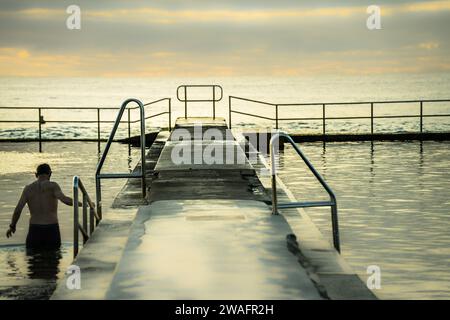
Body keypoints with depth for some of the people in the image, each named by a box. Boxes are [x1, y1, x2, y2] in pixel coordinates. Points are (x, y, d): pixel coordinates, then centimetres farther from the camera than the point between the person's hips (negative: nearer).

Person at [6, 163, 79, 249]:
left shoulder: (28, 189, 5)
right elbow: (64, 199, -21)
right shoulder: (52, 186, -4)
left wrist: (12, 226, 16)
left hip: (34, 230, 2)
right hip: (52, 231, -1)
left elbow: (17, 210, 2)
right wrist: (77, 202, -5)